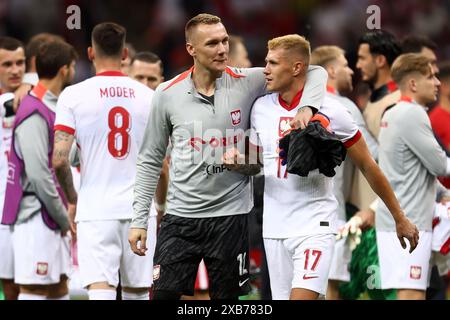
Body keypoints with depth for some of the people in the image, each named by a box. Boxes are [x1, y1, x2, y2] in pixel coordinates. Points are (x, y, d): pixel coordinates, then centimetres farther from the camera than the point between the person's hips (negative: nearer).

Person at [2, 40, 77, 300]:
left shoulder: (54, 108, 15)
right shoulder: (35, 113, -15)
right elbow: (38, 174, -20)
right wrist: (63, 218, -13)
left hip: (51, 220, 10)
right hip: (37, 218, -10)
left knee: (59, 289, 10)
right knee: (34, 290, -9)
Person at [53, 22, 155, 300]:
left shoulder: (73, 95, -3)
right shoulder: (149, 97, 5)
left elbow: (59, 159, -9)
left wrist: (72, 200, 8)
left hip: (95, 210, -3)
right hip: (139, 209, 3)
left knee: (100, 291, -11)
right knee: (137, 293, 12)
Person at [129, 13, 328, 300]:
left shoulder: (248, 83, -3)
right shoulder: (167, 94, 1)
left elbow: (315, 73, 2)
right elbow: (151, 160, 9)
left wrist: (307, 108, -18)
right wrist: (140, 218, 5)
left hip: (230, 217, -1)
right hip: (181, 216, 1)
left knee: (227, 297, 4)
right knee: (164, 293, -5)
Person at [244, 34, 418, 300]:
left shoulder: (329, 110, -9)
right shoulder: (261, 107, 5)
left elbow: (367, 166, -2)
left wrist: (400, 218, 3)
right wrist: (239, 161, -5)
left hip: (315, 225, -5)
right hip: (275, 226, 5)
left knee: (302, 297, -20)